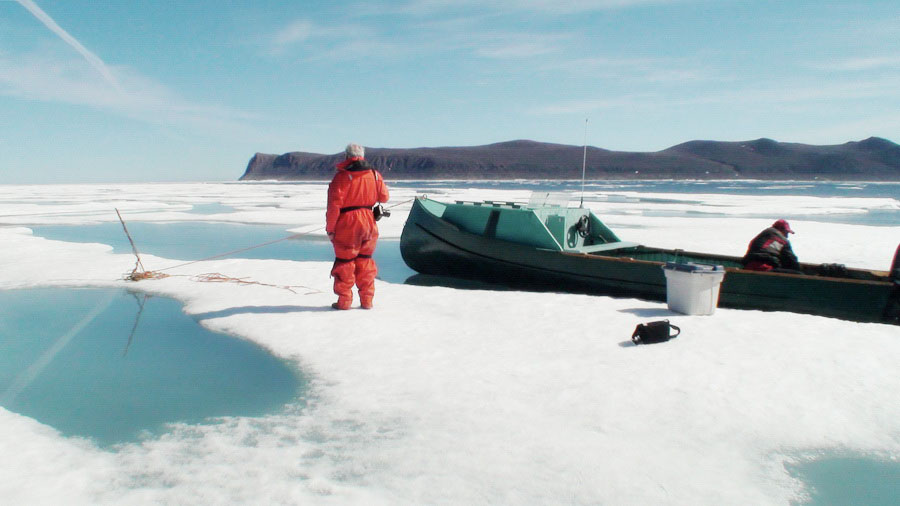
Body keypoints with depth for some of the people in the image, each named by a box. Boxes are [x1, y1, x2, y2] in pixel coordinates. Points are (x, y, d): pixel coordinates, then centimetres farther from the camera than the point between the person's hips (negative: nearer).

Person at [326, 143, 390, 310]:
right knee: (365, 261, 14)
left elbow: (334, 205, -14)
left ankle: (344, 300, 10)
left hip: (347, 225, -4)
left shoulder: (342, 176, -11)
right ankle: (367, 300, 15)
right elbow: (384, 197, 12)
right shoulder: (375, 175, 3)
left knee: (345, 262, 6)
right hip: (368, 223, 4)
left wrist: (330, 228, -7)